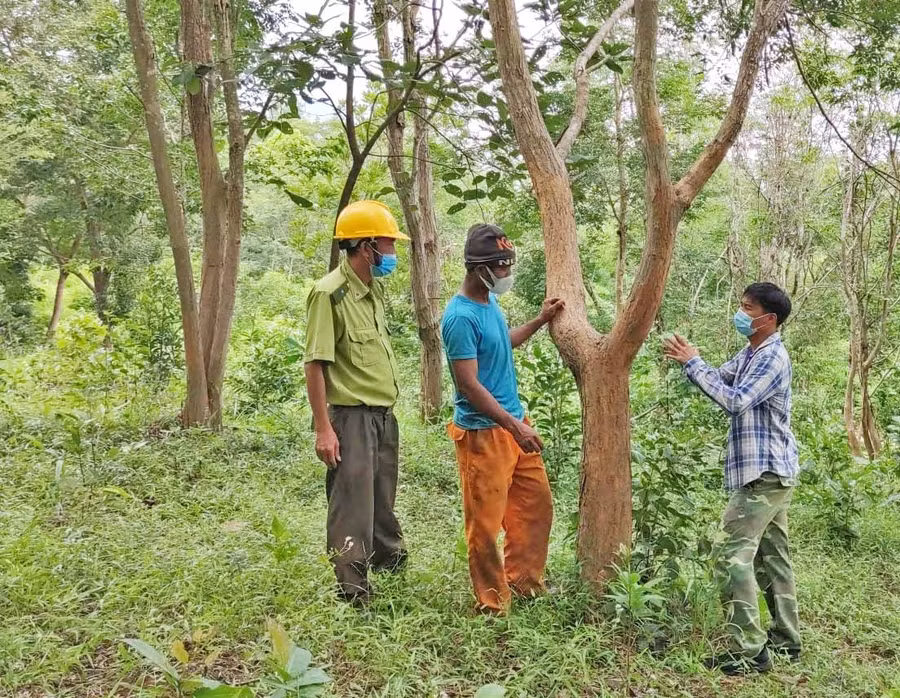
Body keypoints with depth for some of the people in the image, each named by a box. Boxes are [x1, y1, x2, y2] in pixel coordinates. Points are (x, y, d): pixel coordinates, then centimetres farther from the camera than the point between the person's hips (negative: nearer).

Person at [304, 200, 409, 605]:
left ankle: (394, 566, 39)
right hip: (351, 416, -8)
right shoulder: (329, 293, -15)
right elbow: (315, 364, -17)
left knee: (384, 505, 22)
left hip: (384, 414, 8)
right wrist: (323, 428, -20)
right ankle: (351, 594, 8)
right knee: (352, 507, -2)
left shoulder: (374, 289, 11)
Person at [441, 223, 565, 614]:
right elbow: (469, 384, -22)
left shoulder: (489, 302, 8)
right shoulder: (461, 317, -20)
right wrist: (515, 426, -22)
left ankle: (523, 581, 33)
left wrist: (540, 321, 24)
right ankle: (493, 603, 18)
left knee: (536, 504, 18)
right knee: (486, 522, 3)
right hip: (483, 432, -10)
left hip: (514, 423, 10)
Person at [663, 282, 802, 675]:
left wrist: (693, 362, -21)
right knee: (772, 555, 15)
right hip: (769, 471, 10)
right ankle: (785, 640, 25)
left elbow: (735, 400, -25)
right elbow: (720, 381, 15)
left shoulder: (773, 358, -17)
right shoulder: (749, 354, 13)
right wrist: (686, 361, -3)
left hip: (765, 472, -10)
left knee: (734, 556, -12)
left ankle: (749, 652, -9)